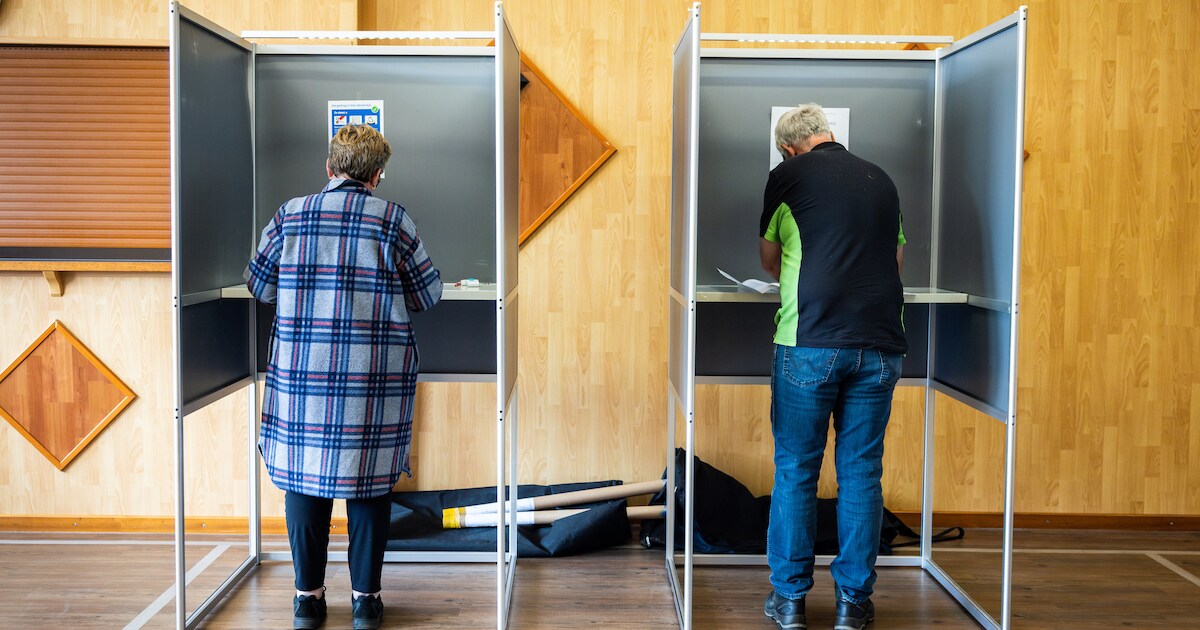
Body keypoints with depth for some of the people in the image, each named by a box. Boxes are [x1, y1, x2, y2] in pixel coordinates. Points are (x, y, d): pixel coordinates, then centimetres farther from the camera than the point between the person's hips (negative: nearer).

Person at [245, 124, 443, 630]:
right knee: (369, 482, 8)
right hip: (374, 378, -1)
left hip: (300, 373, 2)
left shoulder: (290, 215, 3)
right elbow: (428, 294, 5)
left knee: (303, 476, 12)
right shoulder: (394, 220, -2)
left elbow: (259, 285, 12)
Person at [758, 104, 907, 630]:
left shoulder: (788, 176, 5)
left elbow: (769, 258, 17)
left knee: (795, 469, 6)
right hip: (879, 344, 4)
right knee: (861, 472, 8)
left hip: (810, 340, -3)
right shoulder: (881, 180, 16)